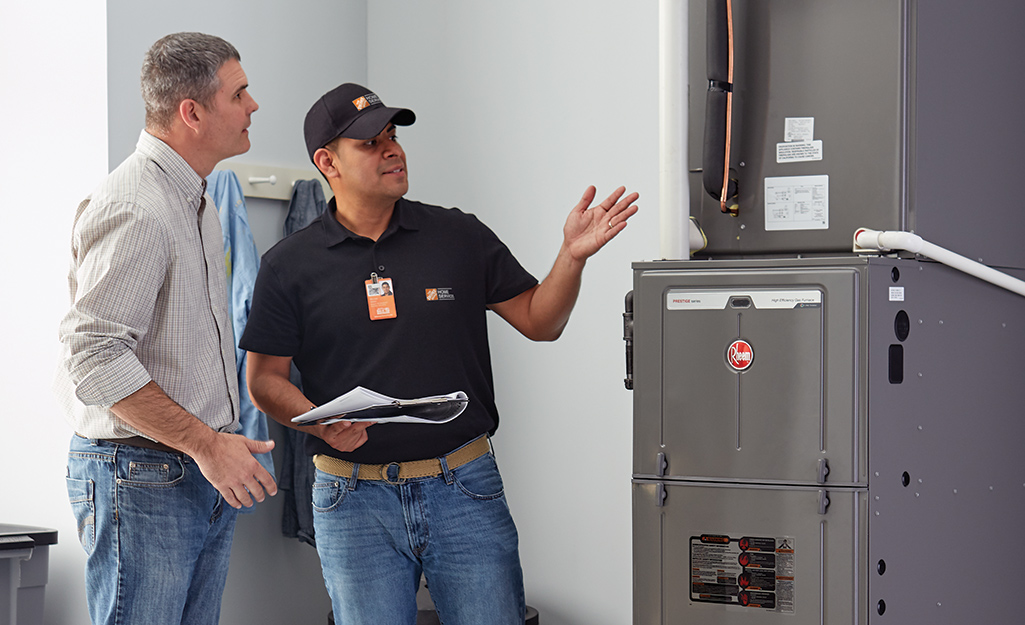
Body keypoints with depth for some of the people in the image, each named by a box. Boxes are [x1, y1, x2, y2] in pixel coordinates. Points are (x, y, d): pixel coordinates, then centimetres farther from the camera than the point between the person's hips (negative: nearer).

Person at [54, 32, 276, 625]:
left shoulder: (196, 199, 16)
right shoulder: (133, 208, -17)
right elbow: (95, 356, -23)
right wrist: (205, 444, -21)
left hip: (209, 474, 9)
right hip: (141, 475, -9)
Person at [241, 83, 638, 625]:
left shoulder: (460, 236, 6)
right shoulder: (290, 265, 2)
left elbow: (539, 321, 8)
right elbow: (264, 379, 2)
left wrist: (572, 257, -9)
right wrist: (321, 421, -17)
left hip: (464, 490, 1)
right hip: (354, 502, -1)